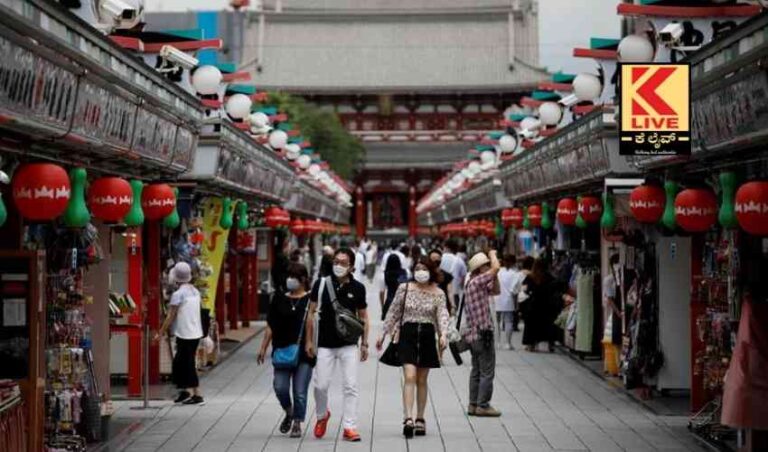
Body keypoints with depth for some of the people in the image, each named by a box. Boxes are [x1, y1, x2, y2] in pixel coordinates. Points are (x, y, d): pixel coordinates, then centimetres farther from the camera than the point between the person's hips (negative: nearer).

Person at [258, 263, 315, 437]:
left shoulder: (310, 300, -1)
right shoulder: (279, 300, 9)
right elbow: (271, 327, 12)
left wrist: (312, 344, -9)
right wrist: (263, 348, 9)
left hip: (303, 353, -3)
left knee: (300, 392, 0)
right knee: (280, 387, -5)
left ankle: (297, 423, 14)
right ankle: (289, 412, 23)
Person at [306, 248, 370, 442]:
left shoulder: (358, 288, -1)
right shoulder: (321, 284, -3)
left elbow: (363, 317, 8)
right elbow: (311, 313, 3)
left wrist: (364, 344, 5)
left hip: (349, 345, 0)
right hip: (325, 344, 0)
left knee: (351, 386, -3)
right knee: (321, 385, 3)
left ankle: (349, 427, 3)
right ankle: (322, 415, 31)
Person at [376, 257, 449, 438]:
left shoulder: (438, 293, 3)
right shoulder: (404, 288, 3)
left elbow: (442, 315, -8)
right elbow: (394, 313, 9)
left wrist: (443, 335, -25)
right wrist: (383, 333, 8)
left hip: (427, 336, 1)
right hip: (407, 334, -1)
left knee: (422, 380, 9)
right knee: (410, 377, -14)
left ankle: (420, 419, 19)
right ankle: (408, 419, -21)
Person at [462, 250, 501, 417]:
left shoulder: (471, 284, 14)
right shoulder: (477, 281, -14)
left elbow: (494, 291, 23)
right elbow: (496, 268, -24)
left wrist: (495, 277, 12)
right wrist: (493, 254, -5)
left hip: (473, 334, 10)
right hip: (482, 334, -10)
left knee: (477, 370, 13)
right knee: (487, 372, -5)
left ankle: (473, 405, 16)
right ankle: (483, 405, -3)